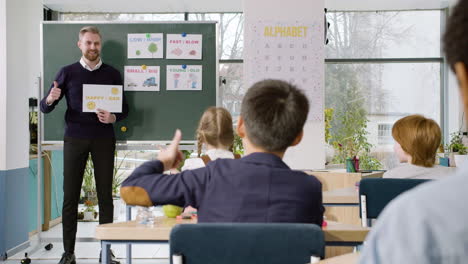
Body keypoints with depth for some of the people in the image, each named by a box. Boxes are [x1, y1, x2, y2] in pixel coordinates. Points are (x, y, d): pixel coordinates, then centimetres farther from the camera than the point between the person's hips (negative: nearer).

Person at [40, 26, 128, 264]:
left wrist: (113, 117, -14)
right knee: (70, 195, -1)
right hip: (75, 139, 0)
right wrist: (50, 99, -19)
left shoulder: (112, 74, 7)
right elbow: (45, 108, 5)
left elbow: (124, 108, 8)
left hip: (103, 139, 0)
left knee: (105, 194, 1)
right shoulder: (67, 73, 6)